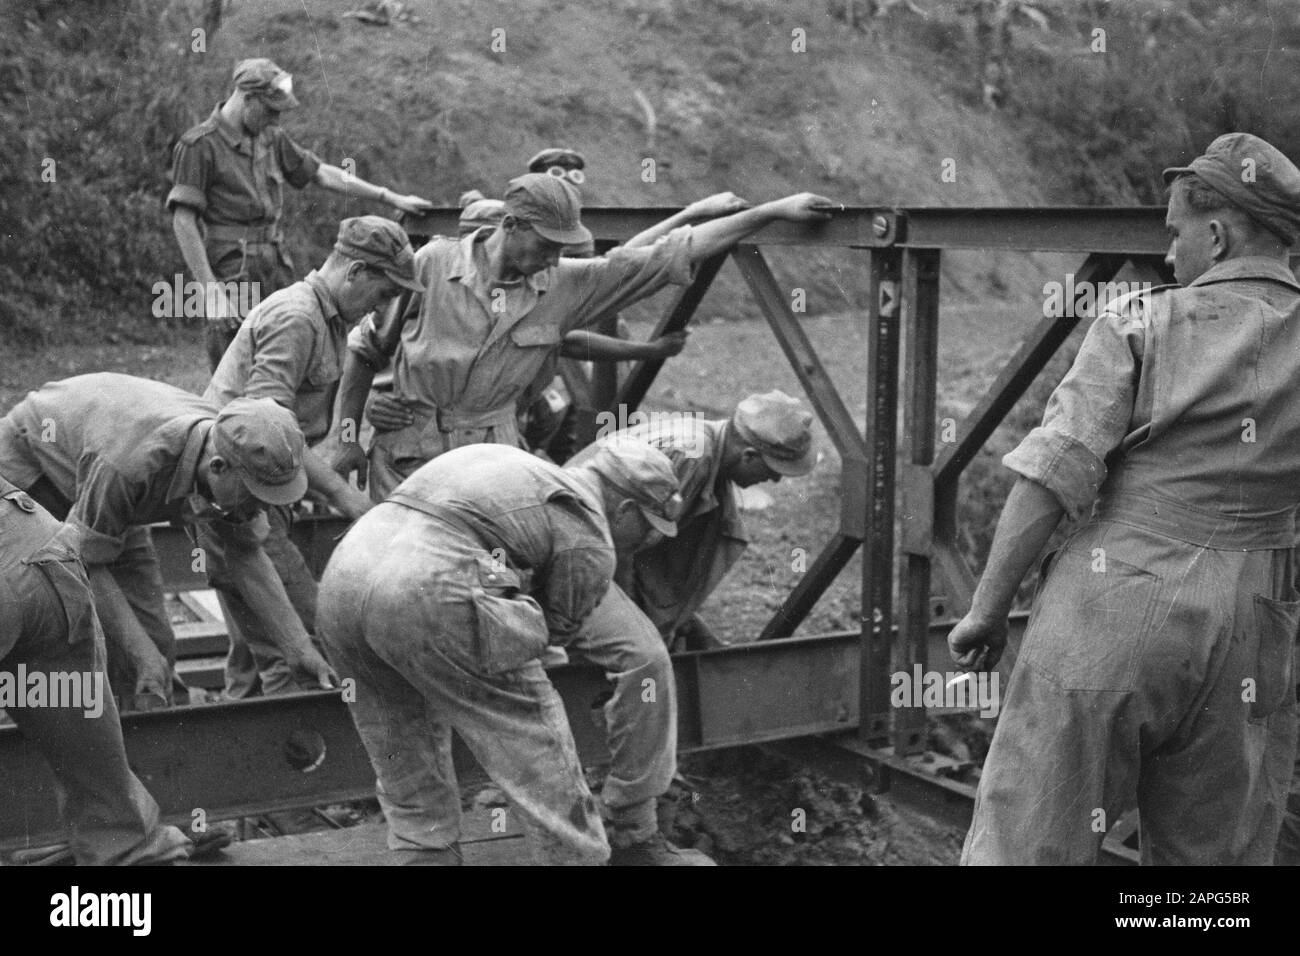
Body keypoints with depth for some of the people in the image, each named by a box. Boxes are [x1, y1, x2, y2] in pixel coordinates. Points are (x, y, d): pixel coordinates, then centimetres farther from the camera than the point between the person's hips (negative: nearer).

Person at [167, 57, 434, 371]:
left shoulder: (272, 138, 14)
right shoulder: (199, 146, -8)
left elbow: (323, 174, 20)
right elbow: (183, 220, -12)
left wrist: (390, 197, 18)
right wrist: (210, 289, -18)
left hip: (276, 269, 7)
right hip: (230, 273, -7)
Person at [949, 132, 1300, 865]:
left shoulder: (1143, 325, -3)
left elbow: (1051, 477, -8)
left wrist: (987, 609, -2)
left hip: (1109, 609, -3)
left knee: (1028, 840, 5)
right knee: (1215, 854, 14)